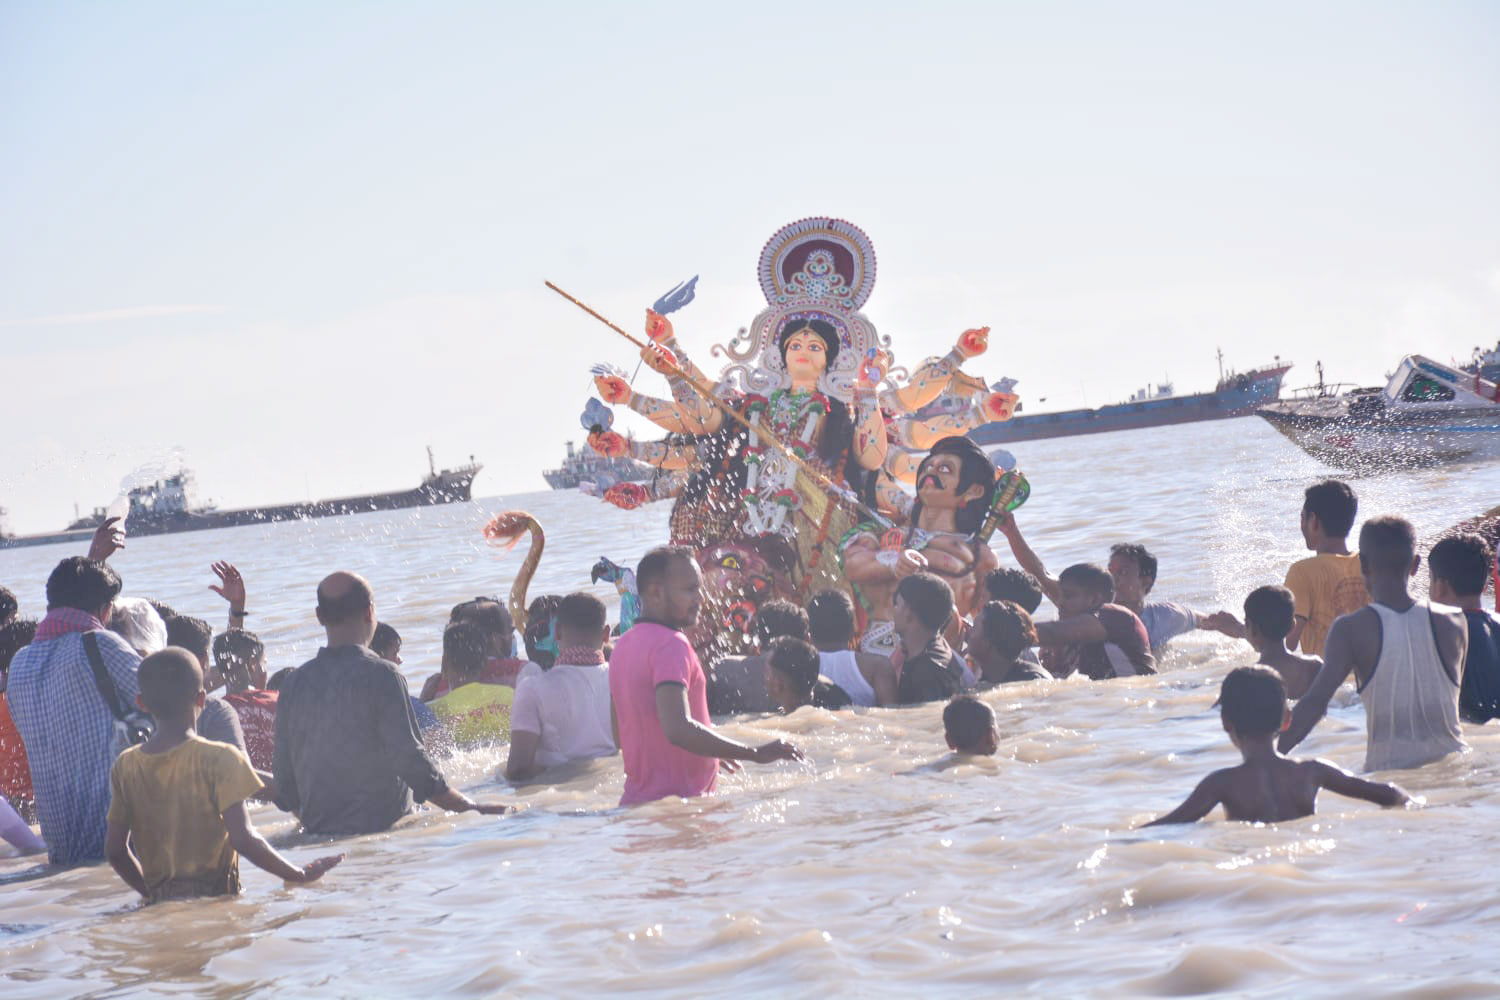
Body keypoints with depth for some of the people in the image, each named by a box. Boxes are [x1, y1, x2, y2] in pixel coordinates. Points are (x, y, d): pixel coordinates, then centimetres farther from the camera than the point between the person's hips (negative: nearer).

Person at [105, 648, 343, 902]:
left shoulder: (126, 767, 6)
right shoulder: (218, 759, -7)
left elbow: (114, 849, 9)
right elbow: (243, 839, -13)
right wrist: (300, 875, -2)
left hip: (160, 901, 4)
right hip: (214, 898, -4)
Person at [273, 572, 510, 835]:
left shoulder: (293, 683, 8)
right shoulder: (380, 675, -8)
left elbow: (284, 782, 13)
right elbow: (409, 759, -12)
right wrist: (472, 809, -5)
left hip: (317, 833, 5)